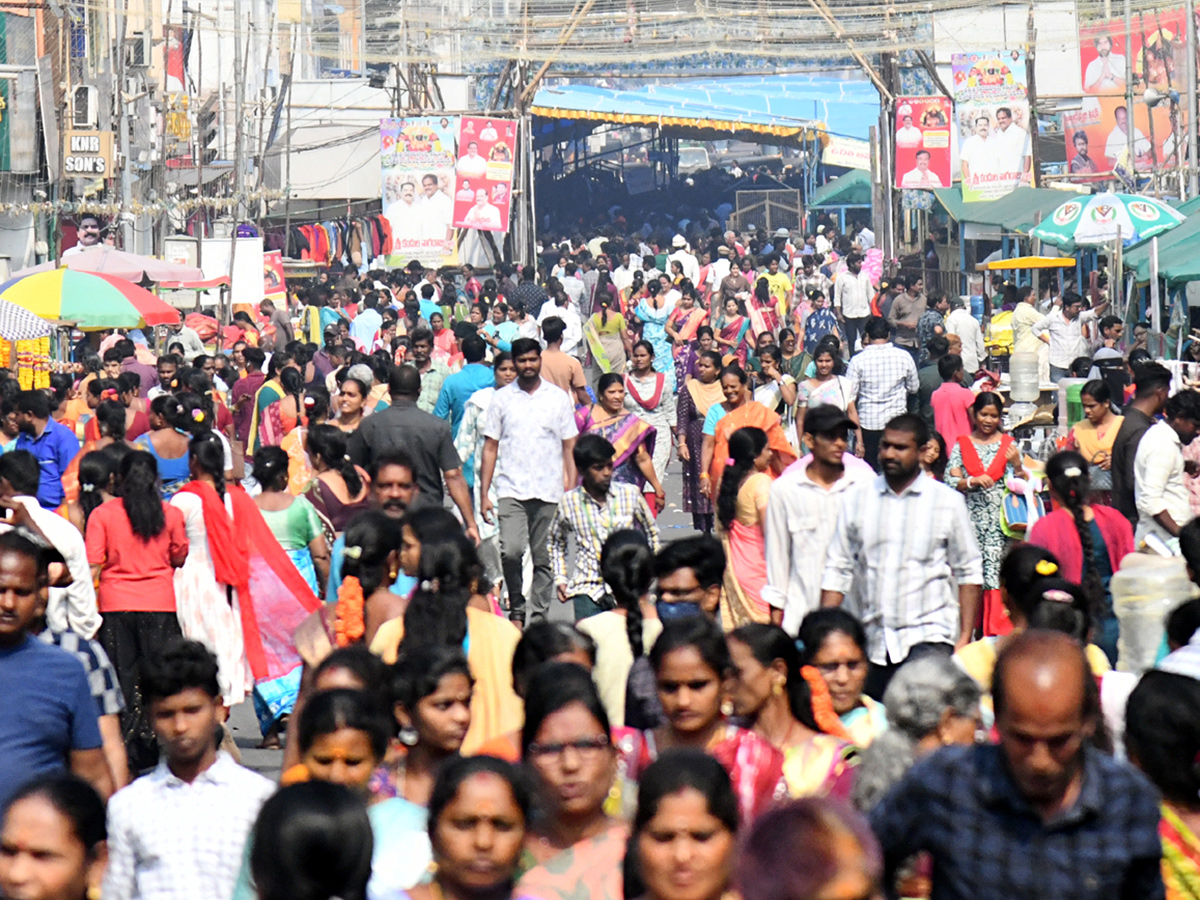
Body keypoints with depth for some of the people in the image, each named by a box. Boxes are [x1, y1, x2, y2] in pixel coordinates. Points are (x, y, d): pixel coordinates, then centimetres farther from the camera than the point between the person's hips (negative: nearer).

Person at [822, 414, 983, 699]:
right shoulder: (857, 499, 8)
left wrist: (965, 638, -2)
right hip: (874, 642, 3)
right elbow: (838, 570, 10)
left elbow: (969, 572, 5)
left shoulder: (948, 501, 2)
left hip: (929, 637, -3)